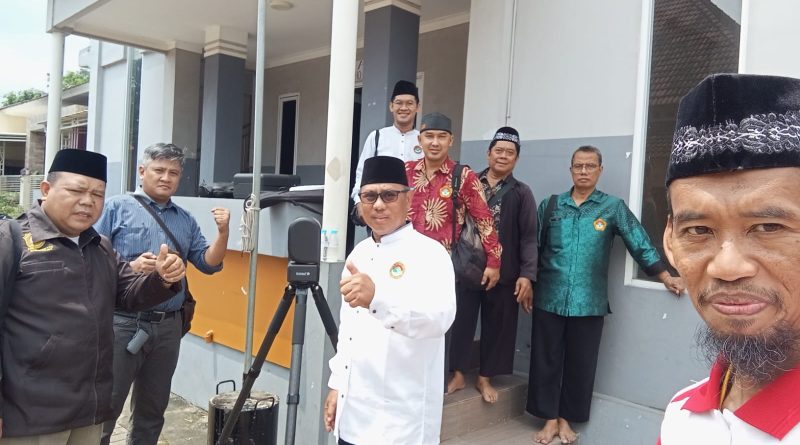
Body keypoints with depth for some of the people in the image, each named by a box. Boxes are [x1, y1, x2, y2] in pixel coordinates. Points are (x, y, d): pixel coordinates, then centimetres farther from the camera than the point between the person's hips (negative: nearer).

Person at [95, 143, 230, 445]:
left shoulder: (186, 220, 11)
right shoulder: (117, 208, -1)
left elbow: (209, 264, 7)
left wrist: (222, 232, -8)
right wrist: (131, 267, -19)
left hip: (168, 326, 4)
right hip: (123, 322, -4)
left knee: (152, 409, 15)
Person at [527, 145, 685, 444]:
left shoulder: (613, 207, 3)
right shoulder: (550, 205, 7)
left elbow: (640, 244, 3)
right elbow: (533, 247, 8)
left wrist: (666, 278, 0)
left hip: (588, 301, -1)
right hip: (549, 298, 1)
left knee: (580, 363, 8)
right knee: (546, 360, 6)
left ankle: (566, 418, 26)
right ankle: (549, 419, 21)